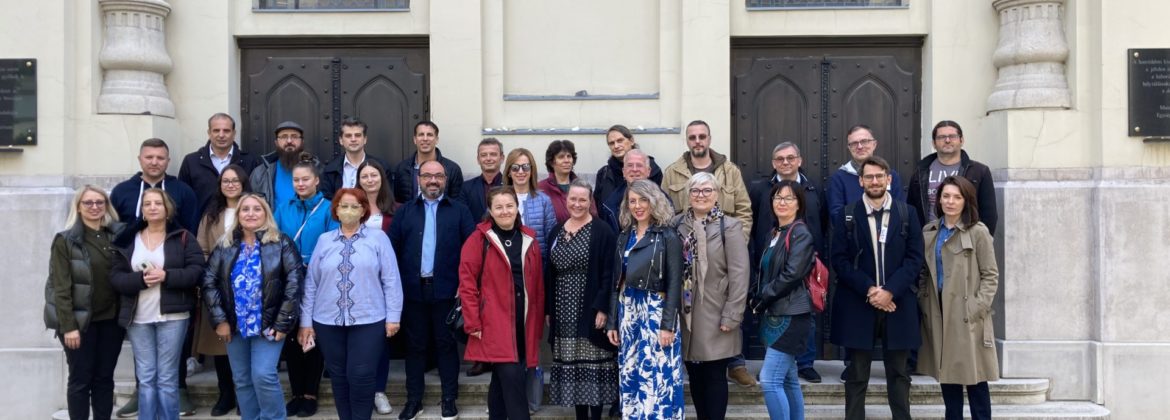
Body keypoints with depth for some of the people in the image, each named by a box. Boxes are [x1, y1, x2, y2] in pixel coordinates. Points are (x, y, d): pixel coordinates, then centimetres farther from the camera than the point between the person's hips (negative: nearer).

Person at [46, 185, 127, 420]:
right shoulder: (65, 241, -5)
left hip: (111, 320, 4)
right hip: (81, 321, -4)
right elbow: (61, 287, -9)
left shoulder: (118, 235, 7)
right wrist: (68, 326, -15)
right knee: (80, 380, 3)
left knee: (105, 379, 10)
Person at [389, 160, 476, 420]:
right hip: (413, 290, 2)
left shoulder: (459, 211, 4)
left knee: (446, 344, 7)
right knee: (415, 345, 9)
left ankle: (449, 399, 17)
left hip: (446, 290, -1)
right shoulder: (404, 212, 8)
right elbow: (392, 248, 3)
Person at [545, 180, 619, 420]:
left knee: (593, 365, -2)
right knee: (571, 366, 8)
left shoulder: (602, 232, -6)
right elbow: (549, 275, 13)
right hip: (564, 313, 5)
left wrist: (602, 308, -17)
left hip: (591, 311, -5)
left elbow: (609, 274, -10)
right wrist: (548, 309, 8)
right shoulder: (556, 232, 11)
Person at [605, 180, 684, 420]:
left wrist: (668, 325, -16)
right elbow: (617, 282, 13)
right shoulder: (624, 237, 11)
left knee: (658, 376, -5)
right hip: (628, 313, 6)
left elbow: (674, 284, -10)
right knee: (630, 377, 9)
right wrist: (612, 322, 9)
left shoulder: (668, 237, -6)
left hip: (656, 312, -6)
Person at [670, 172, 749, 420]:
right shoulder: (677, 224, 5)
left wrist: (731, 316, -14)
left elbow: (739, 274, -9)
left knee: (715, 377, 1)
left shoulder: (729, 226, -5)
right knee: (695, 376, 11)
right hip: (686, 314, 4)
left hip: (715, 315, -3)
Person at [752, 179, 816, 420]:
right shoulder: (774, 234, 15)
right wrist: (758, 300, 1)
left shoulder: (801, 233, -10)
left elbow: (792, 275, -19)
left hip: (791, 316, -9)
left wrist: (761, 300, -11)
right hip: (774, 316, 9)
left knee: (769, 380, -14)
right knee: (788, 379, 12)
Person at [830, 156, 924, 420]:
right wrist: (869, 290, -13)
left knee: (898, 373, 9)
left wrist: (889, 291, -12)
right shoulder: (847, 215, 3)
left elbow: (915, 259, 0)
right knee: (856, 375, 5)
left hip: (897, 304, 1)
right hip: (858, 305, -1)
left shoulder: (907, 214, 6)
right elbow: (840, 260, -3)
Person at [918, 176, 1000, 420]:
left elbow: (991, 275, -6)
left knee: (974, 376, 1)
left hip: (967, 315, -5)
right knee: (946, 374, 11)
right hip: (938, 313, 5)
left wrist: (978, 308, -13)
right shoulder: (929, 232, 8)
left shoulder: (978, 232, -7)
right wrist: (923, 302, 2)